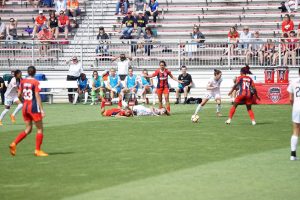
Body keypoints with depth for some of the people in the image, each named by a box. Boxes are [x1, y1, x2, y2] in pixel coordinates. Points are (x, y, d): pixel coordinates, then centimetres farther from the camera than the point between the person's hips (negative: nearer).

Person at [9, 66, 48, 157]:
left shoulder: (23, 82, 5)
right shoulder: (36, 82, -11)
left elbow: (19, 95, 9)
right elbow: (37, 96, -15)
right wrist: (41, 110, -13)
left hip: (25, 107, 6)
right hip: (34, 108, -6)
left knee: (28, 129, 15)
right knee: (40, 129, 6)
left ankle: (14, 143, -1)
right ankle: (37, 150, 4)